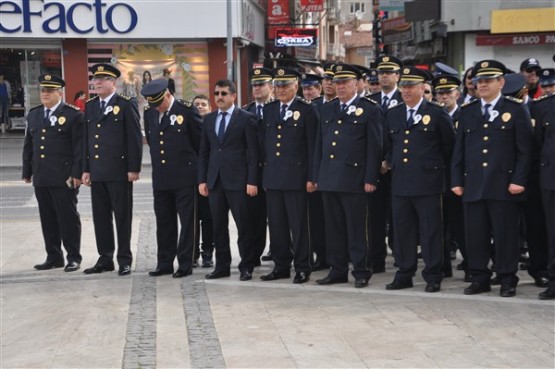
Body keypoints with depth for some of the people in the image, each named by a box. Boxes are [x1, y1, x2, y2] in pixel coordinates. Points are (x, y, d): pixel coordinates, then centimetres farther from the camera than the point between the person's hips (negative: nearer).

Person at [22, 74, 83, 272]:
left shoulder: (73, 115, -4)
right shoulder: (33, 115, 15)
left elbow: (79, 147, -8)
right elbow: (28, 146, 18)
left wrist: (76, 173, -13)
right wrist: (27, 171, 14)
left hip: (64, 178, -6)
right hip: (41, 178, 6)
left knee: (68, 217, 0)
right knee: (47, 218, 10)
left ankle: (74, 257, 9)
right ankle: (53, 257, 19)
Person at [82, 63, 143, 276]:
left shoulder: (126, 105, -4)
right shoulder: (90, 106, 13)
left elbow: (135, 138, -7)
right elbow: (86, 139, 14)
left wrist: (134, 168, -12)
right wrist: (85, 169, 10)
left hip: (119, 171, -6)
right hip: (97, 172, 6)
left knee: (122, 216, 2)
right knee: (100, 216, 9)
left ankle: (124, 260, 10)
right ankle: (105, 259, 18)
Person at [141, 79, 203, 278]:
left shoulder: (186, 110, -7)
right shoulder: (149, 114, 8)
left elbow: (201, 139, 0)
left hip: (184, 176, -5)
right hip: (160, 177, 5)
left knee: (187, 222, 1)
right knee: (164, 222, 10)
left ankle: (185, 264, 7)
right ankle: (165, 263, 18)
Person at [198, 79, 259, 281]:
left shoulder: (246, 118, -2)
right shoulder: (209, 119, 13)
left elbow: (252, 151, -5)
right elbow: (204, 151, 14)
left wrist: (252, 181, -11)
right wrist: (202, 179, 7)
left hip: (237, 180, -5)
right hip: (214, 180, 5)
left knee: (244, 225, -1)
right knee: (218, 225, 8)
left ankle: (246, 266, 7)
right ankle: (222, 265, 16)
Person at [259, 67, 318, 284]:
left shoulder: (307, 110, -2)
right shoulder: (268, 110, 13)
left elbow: (312, 147, -5)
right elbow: (264, 143, 14)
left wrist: (311, 177, -10)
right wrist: (263, 172, 9)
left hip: (296, 176, -5)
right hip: (272, 176, 5)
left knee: (298, 225, 0)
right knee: (276, 224, 8)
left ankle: (302, 268, 8)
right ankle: (281, 266, 18)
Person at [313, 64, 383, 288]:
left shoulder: (370, 110, -1)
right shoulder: (327, 110, 16)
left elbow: (374, 148, -5)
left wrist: (370, 179, -10)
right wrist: (317, 176, 12)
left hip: (353, 179, -5)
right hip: (328, 179, 6)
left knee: (356, 228, 0)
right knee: (334, 228, 9)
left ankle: (360, 271, 8)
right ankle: (338, 270, 17)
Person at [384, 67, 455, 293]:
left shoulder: (437, 114, -2)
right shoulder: (392, 114, 12)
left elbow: (449, 145, 4)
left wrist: (438, 167, 9)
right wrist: (391, 163, 14)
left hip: (427, 183, -4)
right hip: (400, 182, 5)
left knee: (430, 231, 0)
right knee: (402, 230, 8)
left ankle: (433, 277, 8)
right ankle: (404, 274, 17)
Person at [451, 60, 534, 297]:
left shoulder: (516, 110, 3)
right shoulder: (467, 112, 13)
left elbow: (525, 150, -1)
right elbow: (459, 150, 13)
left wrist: (519, 180, -9)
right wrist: (456, 180, 6)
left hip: (504, 185, -3)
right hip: (473, 186, 3)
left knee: (506, 235, 1)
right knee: (475, 235, 5)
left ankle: (507, 280, 11)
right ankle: (479, 278, 16)